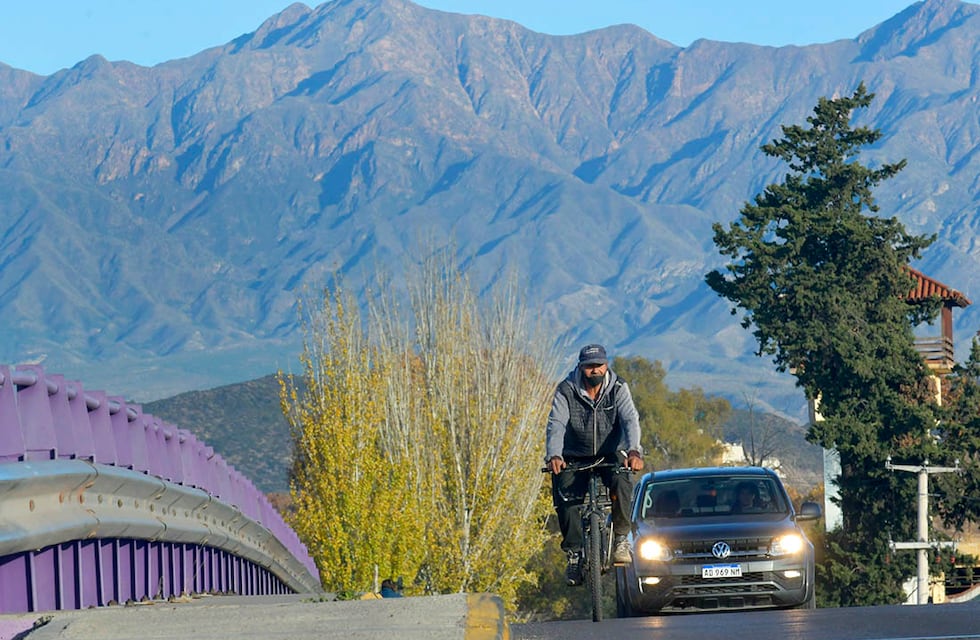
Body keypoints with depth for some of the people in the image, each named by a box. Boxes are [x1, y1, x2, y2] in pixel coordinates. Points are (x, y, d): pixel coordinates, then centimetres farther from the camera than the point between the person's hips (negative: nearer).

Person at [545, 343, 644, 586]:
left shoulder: (618, 389, -9)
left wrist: (634, 451, -43)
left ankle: (621, 538, -13)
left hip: (610, 454, 0)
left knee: (621, 483, -32)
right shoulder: (566, 391, -10)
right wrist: (553, 456, -42)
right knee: (565, 496, -24)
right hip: (576, 457, 0)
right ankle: (574, 552, -8)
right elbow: (556, 425, -22)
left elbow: (630, 420, -22)